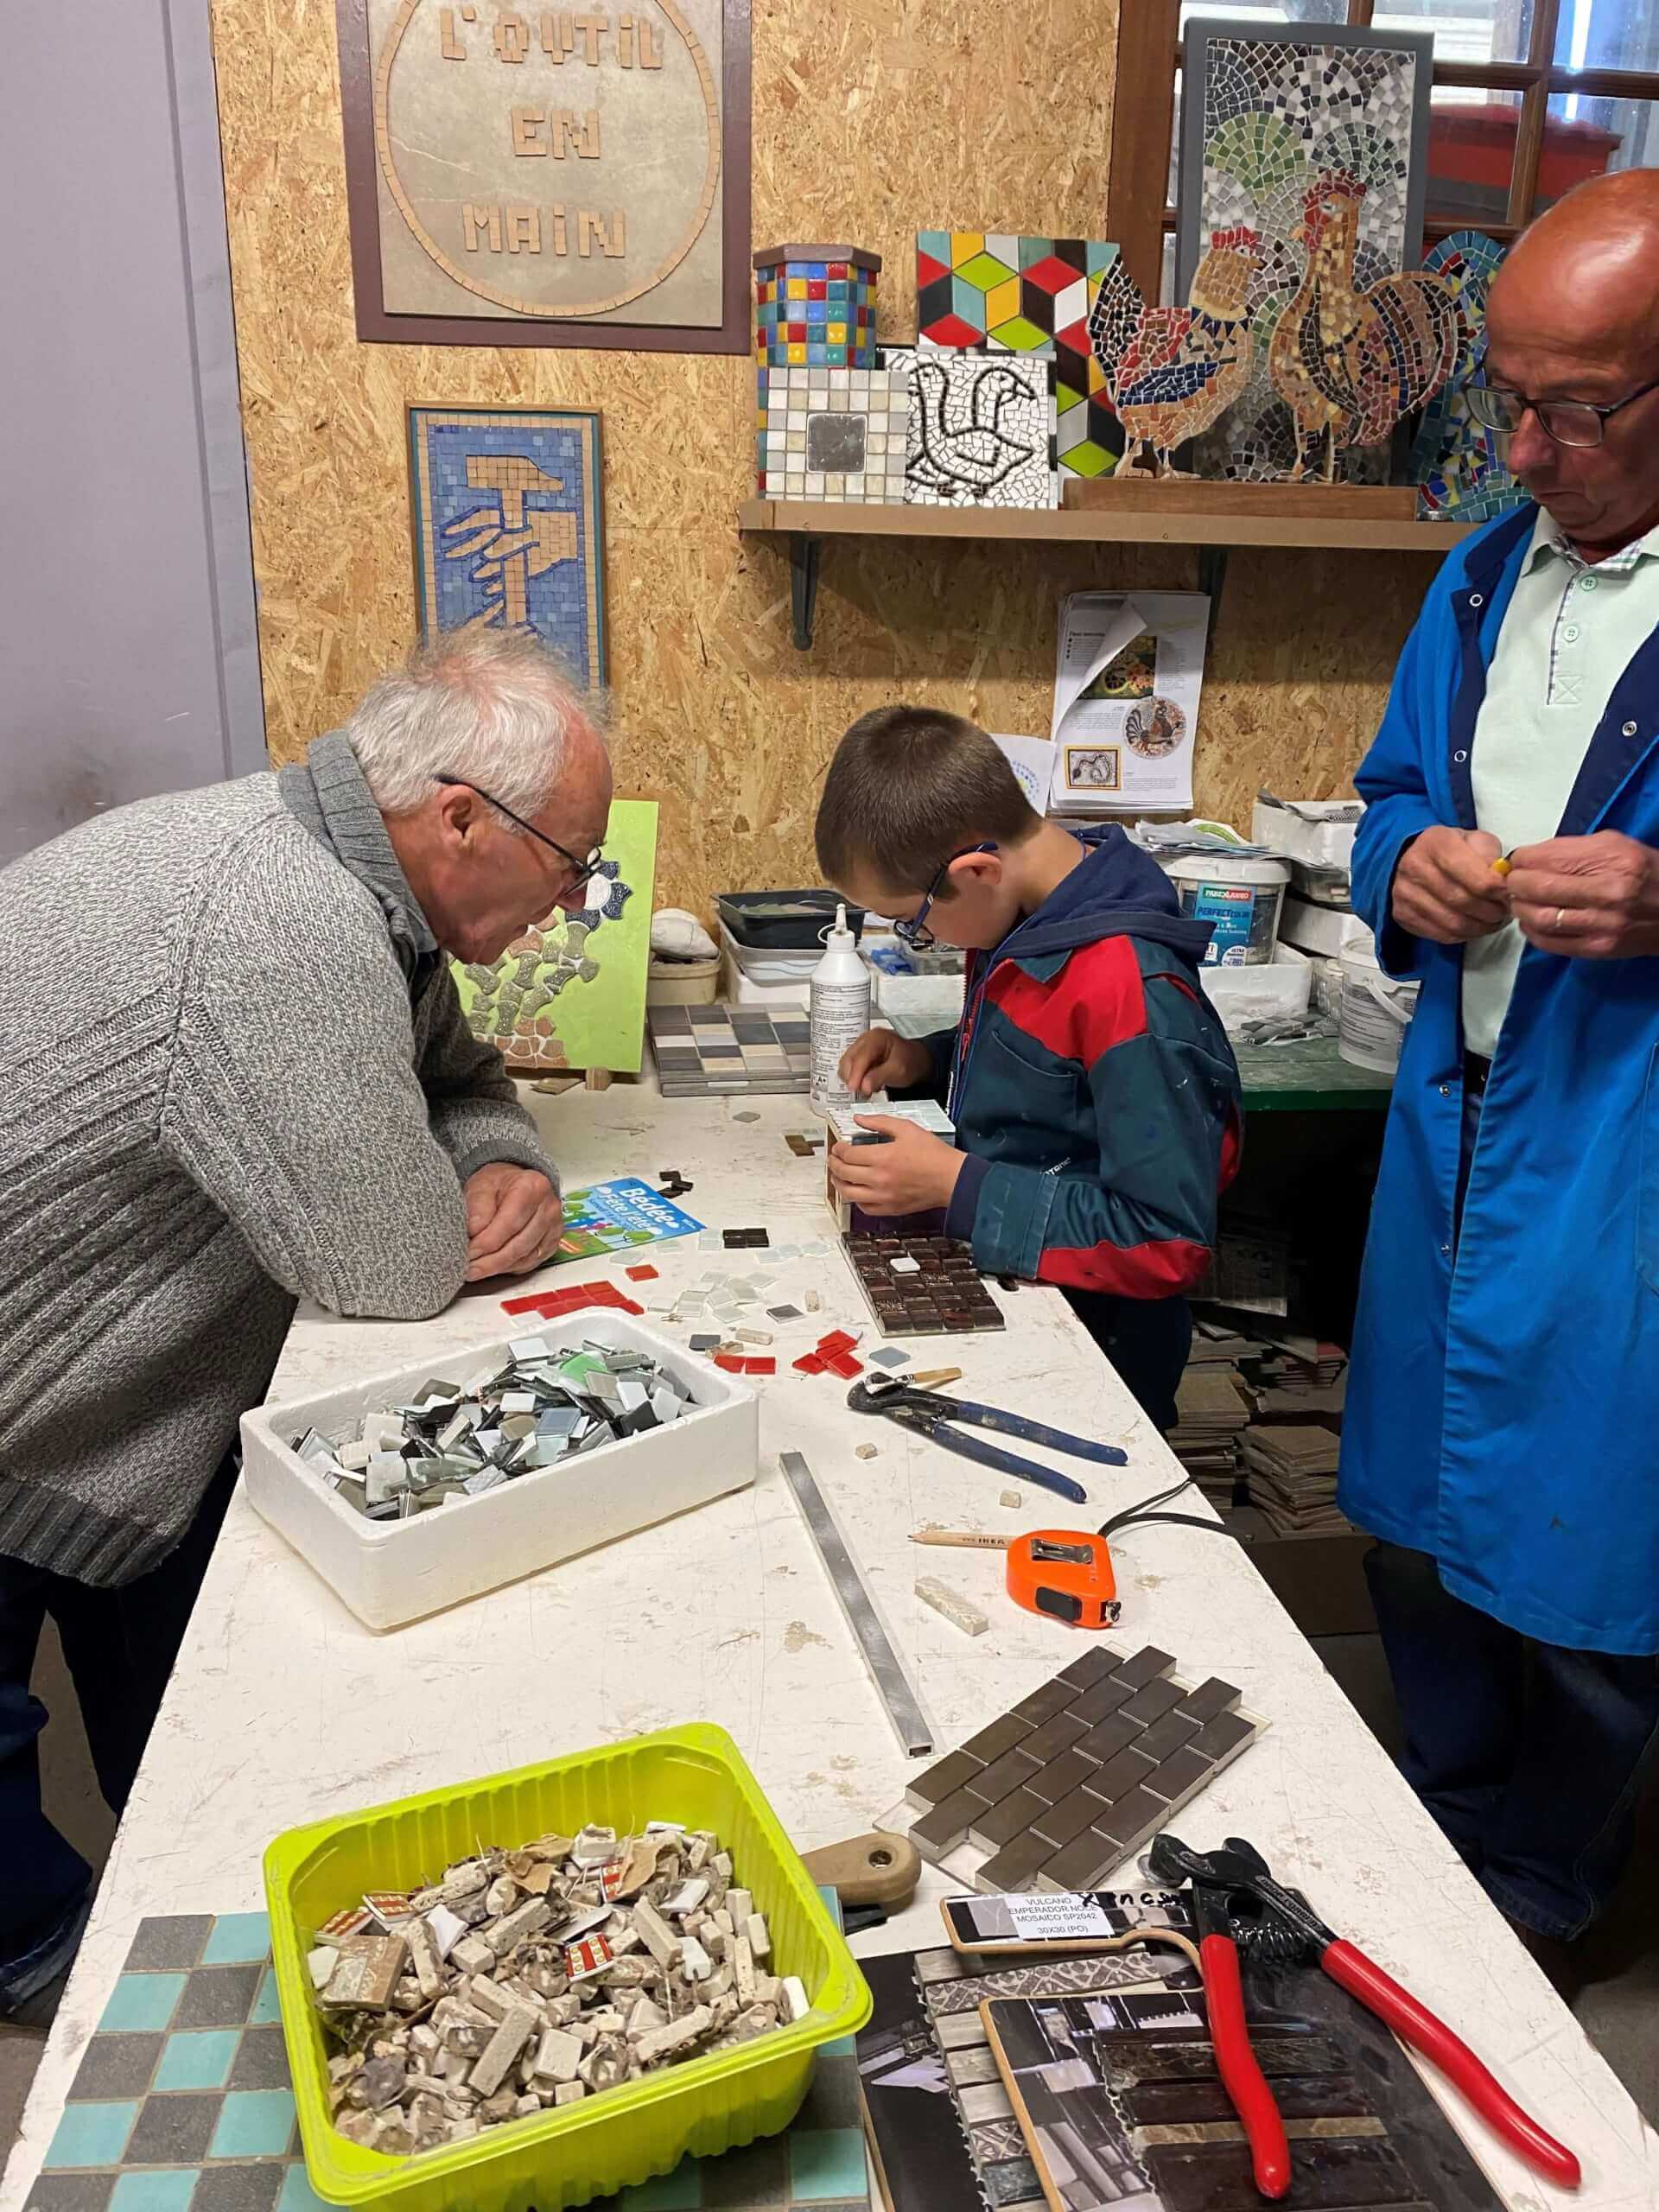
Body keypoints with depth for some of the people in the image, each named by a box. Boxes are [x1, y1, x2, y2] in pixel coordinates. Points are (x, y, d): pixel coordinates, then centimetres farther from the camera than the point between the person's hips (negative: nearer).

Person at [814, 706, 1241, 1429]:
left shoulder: (1130, 991, -26)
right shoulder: (1024, 917, 1)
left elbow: (1168, 1241, -25)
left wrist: (953, 1185, -24)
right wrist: (925, 1060, 1)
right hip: (997, 1300, 8)